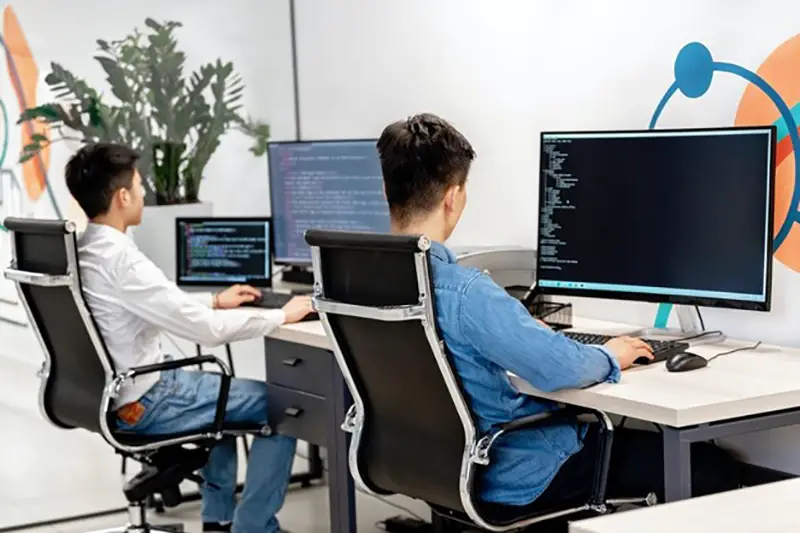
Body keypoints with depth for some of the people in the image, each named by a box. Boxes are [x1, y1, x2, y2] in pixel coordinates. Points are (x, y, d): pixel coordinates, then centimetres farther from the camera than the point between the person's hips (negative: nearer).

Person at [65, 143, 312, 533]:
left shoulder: (78, 251, 3)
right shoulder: (119, 258, -25)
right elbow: (205, 329, -25)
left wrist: (215, 300, 21)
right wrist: (280, 316, -13)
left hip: (106, 391, 10)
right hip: (142, 404, -10)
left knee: (222, 387, 32)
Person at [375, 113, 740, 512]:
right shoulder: (463, 292, -31)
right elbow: (561, 368, -30)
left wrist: (523, 331, 22)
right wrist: (609, 356, -7)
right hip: (513, 475, -9)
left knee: (621, 431, 30)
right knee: (714, 469, 1)